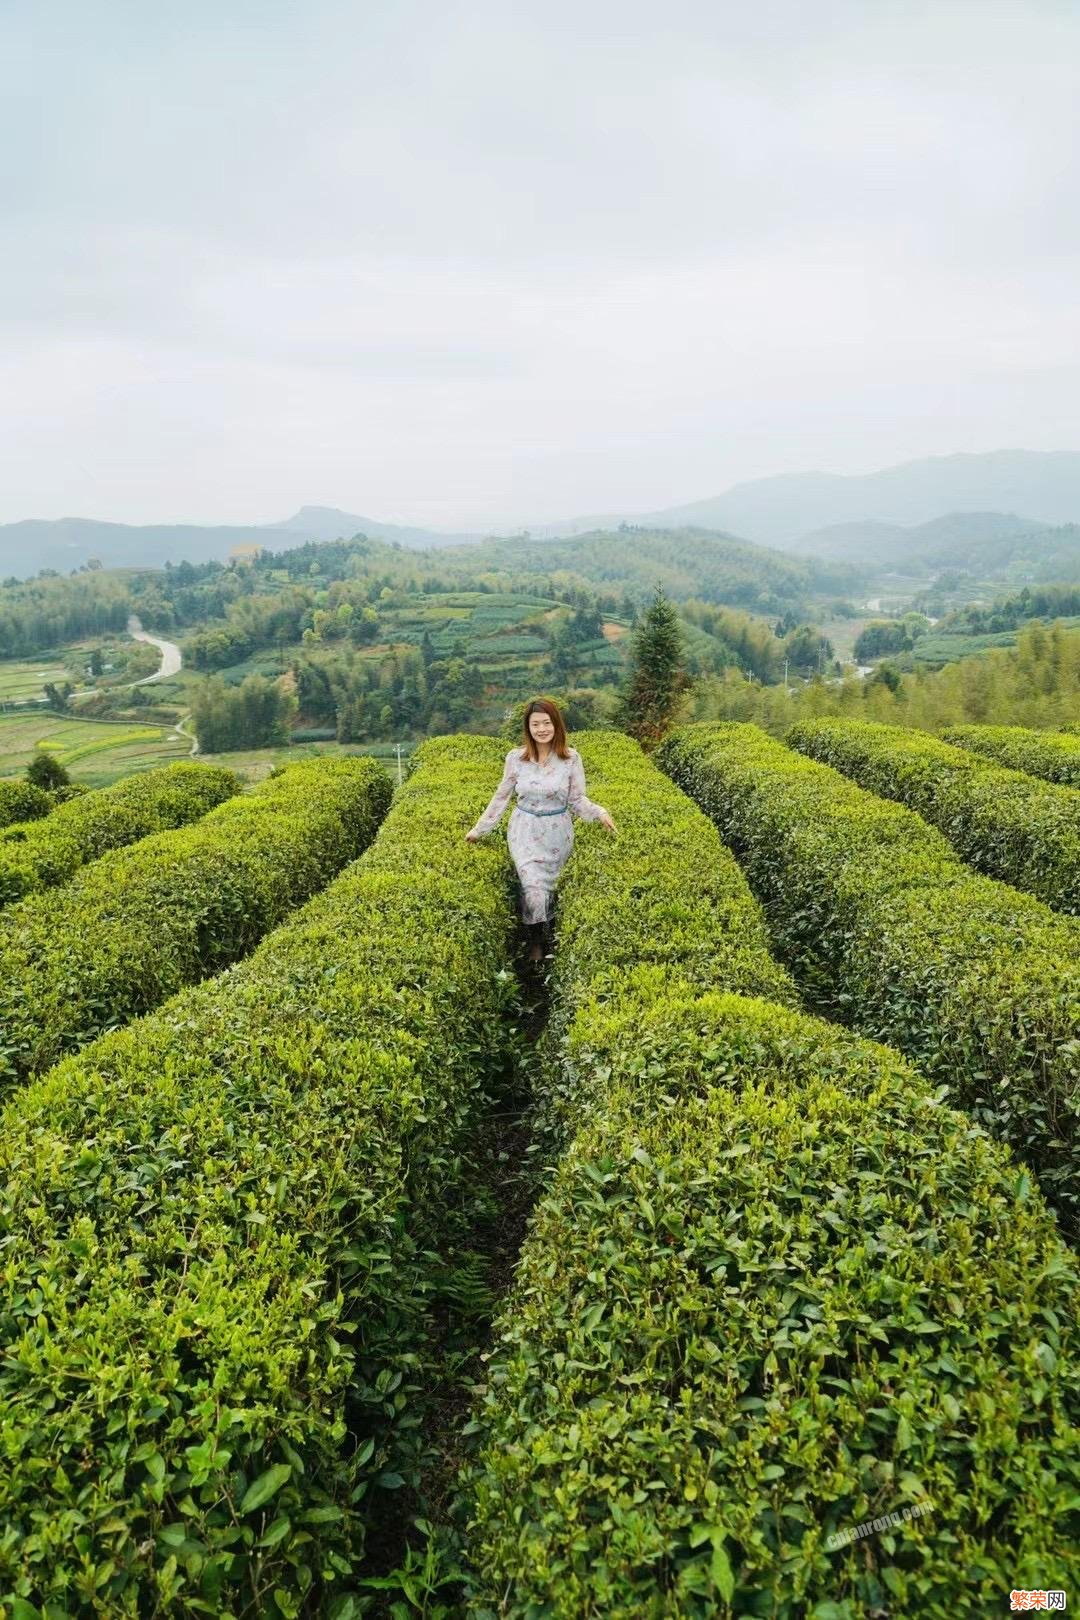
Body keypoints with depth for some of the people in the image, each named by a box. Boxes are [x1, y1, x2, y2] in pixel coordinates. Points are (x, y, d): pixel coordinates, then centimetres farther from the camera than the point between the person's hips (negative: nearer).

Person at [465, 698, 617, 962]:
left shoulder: (571, 758, -8)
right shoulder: (515, 757, -6)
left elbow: (577, 799, -3)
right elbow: (501, 797, 5)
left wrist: (599, 813, -21)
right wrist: (480, 830, 8)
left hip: (557, 832, 0)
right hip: (525, 831, 0)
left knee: (546, 886, 7)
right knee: (533, 887, -16)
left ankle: (539, 941, 31)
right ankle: (537, 940, 6)